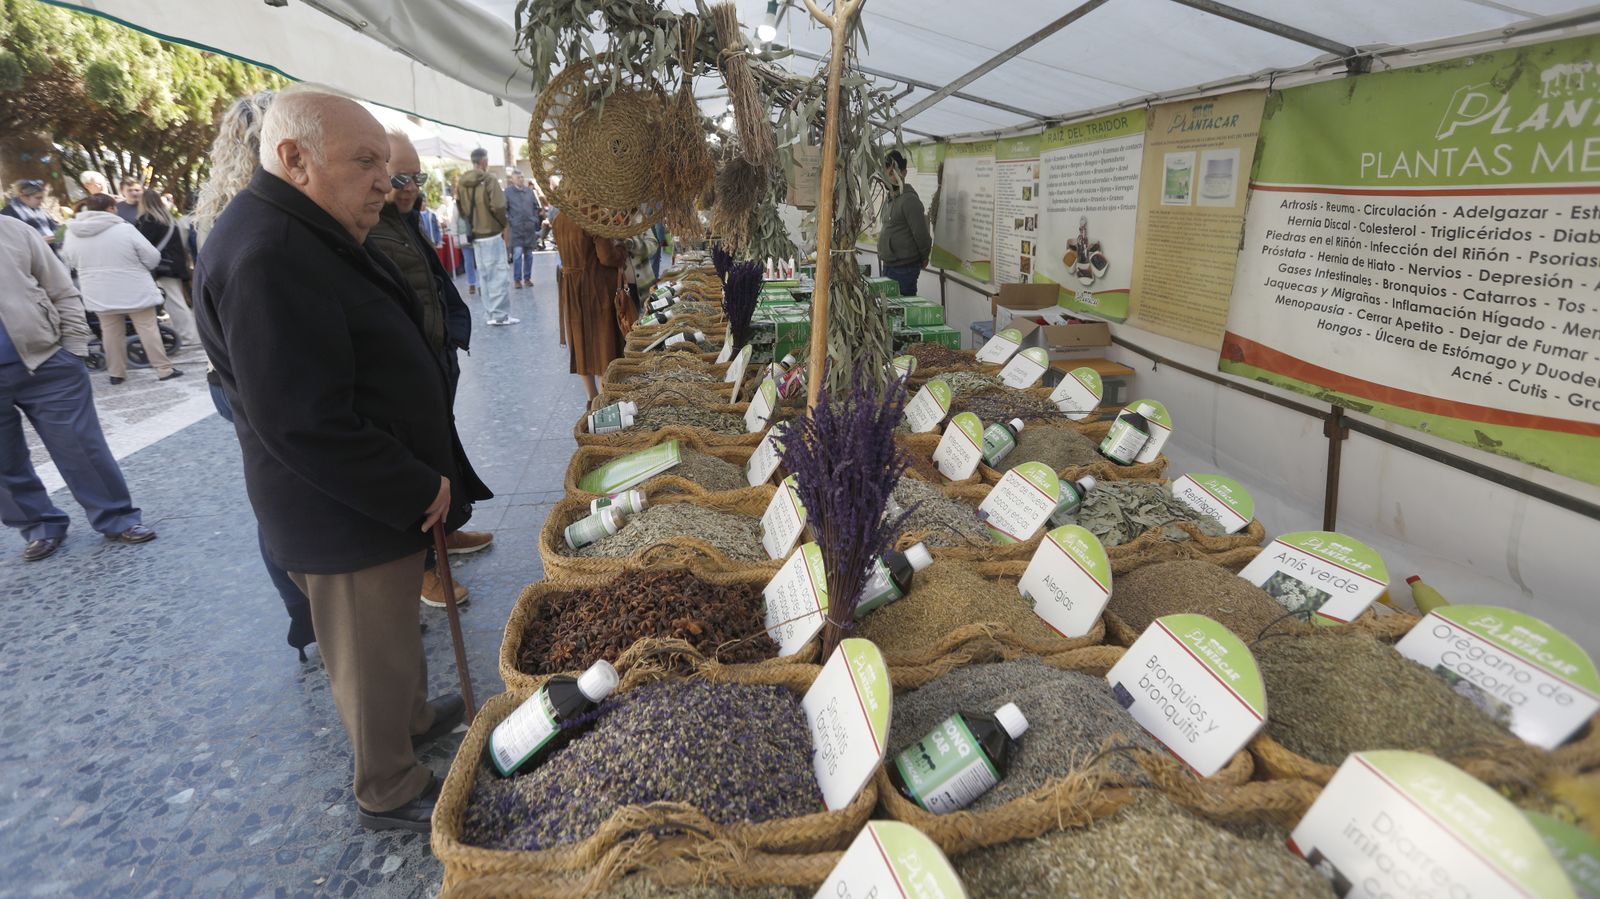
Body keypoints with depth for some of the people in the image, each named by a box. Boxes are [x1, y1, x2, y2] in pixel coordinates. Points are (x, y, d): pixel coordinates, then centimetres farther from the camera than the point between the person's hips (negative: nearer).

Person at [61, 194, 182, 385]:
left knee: (111, 332, 12)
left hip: (99, 294, 4)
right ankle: (164, 369, 2)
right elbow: (152, 257, -10)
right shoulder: (124, 229, -13)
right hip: (134, 290, -4)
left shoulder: (72, 233, 0)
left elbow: (71, 261, 11)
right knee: (148, 328, 1)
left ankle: (116, 372, 16)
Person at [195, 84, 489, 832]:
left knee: (394, 630, 26)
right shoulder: (267, 256, -25)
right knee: (373, 658, 9)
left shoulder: (306, 236, 10)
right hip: (347, 517, -10)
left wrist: (427, 477, 12)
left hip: (386, 492, 10)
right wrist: (419, 491, -18)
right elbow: (302, 425, -29)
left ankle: (413, 717, 48)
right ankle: (389, 793, 29)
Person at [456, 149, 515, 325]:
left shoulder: (461, 183, 6)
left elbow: (461, 209, 10)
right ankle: (500, 314, -5)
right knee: (498, 274, -3)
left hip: (475, 235, 6)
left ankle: (491, 313, 14)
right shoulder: (488, 179, -11)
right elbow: (498, 206, -16)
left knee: (483, 275, 12)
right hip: (493, 233, -6)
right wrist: (505, 225, -3)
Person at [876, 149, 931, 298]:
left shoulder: (909, 200, -16)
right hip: (889, 265, 9)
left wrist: (924, 258, -4)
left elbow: (921, 233, -16)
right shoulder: (889, 198, 13)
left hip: (905, 268, -9)